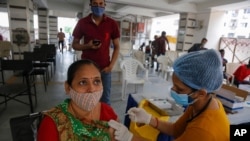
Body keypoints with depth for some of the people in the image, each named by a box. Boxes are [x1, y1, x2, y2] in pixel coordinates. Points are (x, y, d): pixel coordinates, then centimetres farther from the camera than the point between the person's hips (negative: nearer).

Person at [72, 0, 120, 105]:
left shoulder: (112, 24, 0)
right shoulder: (82, 23, 1)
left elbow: (117, 47, 4)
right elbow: (75, 45, 8)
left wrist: (111, 66, -6)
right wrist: (87, 46, -13)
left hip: (104, 68, 0)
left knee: (105, 100, 7)